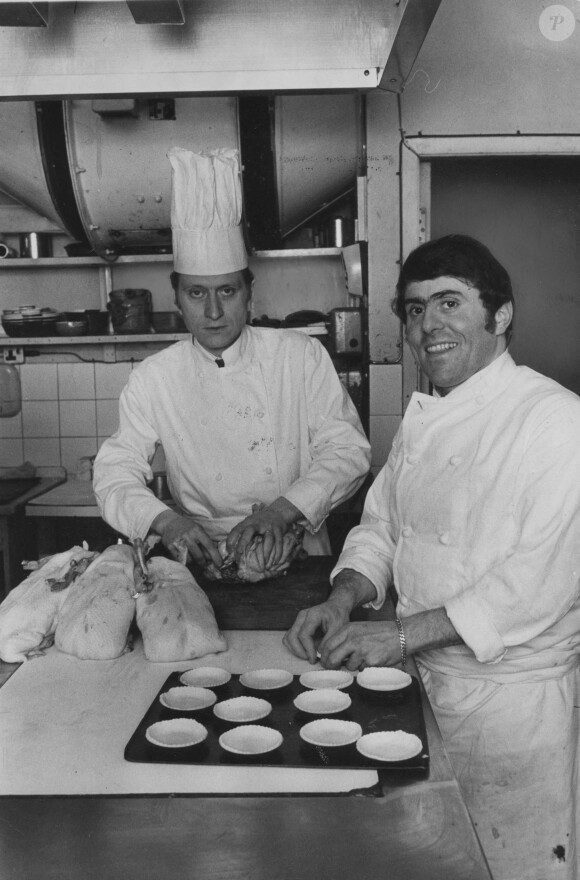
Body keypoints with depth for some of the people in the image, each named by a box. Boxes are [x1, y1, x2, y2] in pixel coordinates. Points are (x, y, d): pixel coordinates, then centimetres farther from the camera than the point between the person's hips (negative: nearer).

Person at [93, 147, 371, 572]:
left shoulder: (302, 355, 1)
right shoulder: (152, 379, 3)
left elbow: (349, 451, -3)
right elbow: (115, 474, 0)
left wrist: (281, 512, -19)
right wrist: (164, 519, -21)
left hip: (295, 553, 0)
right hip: (202, 562, 1)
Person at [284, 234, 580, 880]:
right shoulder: (420, 419, 7)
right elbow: (381, 526, 12)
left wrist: (402, 635, -25)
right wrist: (343, 600, -7)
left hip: (516, 698, -6)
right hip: (426, 682, 7)